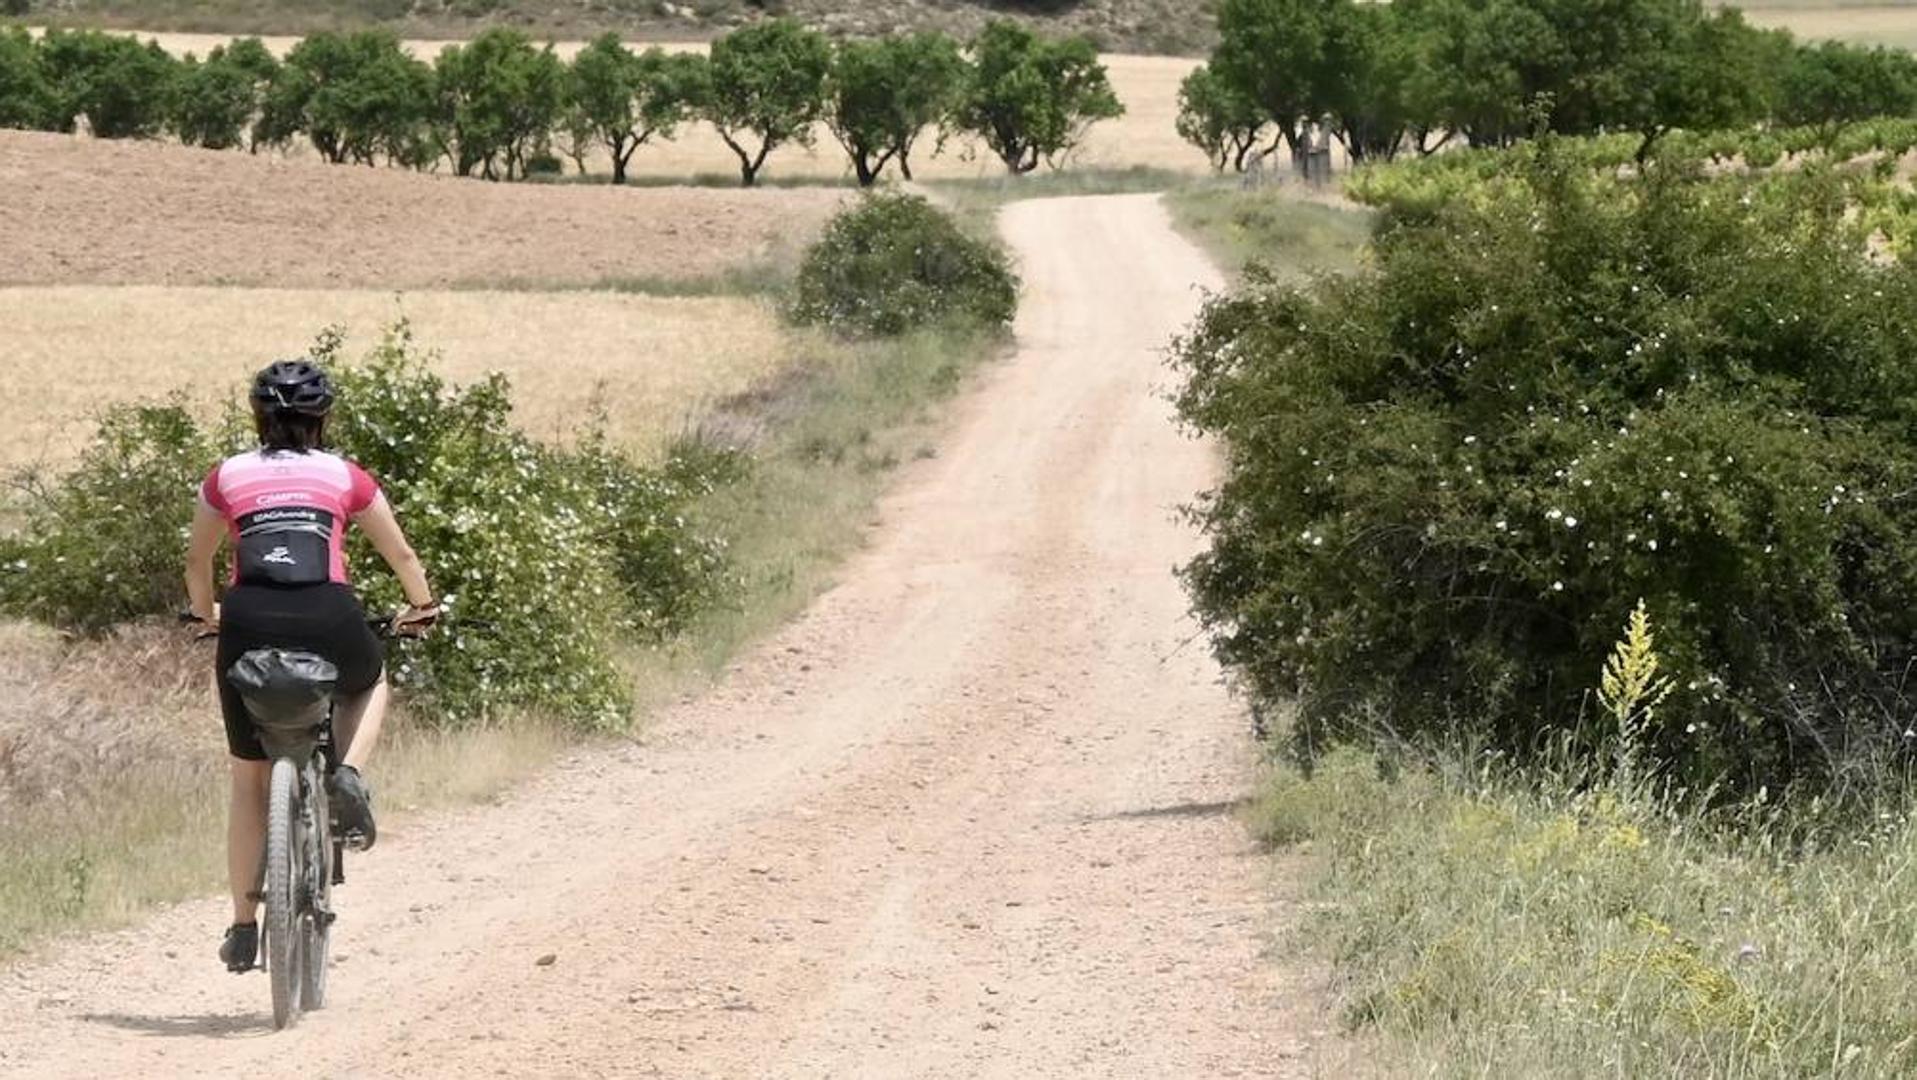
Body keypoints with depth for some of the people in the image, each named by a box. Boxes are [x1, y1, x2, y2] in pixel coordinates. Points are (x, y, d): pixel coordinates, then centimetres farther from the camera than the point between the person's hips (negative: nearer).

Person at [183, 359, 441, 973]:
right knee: (369, 684, 36)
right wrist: (422, 607, 46)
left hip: (249, 621, 1)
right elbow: (401, 554, 27)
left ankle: (243, 928, 15)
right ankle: (349, 774, 7)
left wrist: (205, 613, 52)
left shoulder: (228, 477, 19)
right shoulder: (345, 478, 17)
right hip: (327, 617, -1)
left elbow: (198, 560, 33)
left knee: (249, 780, 16)